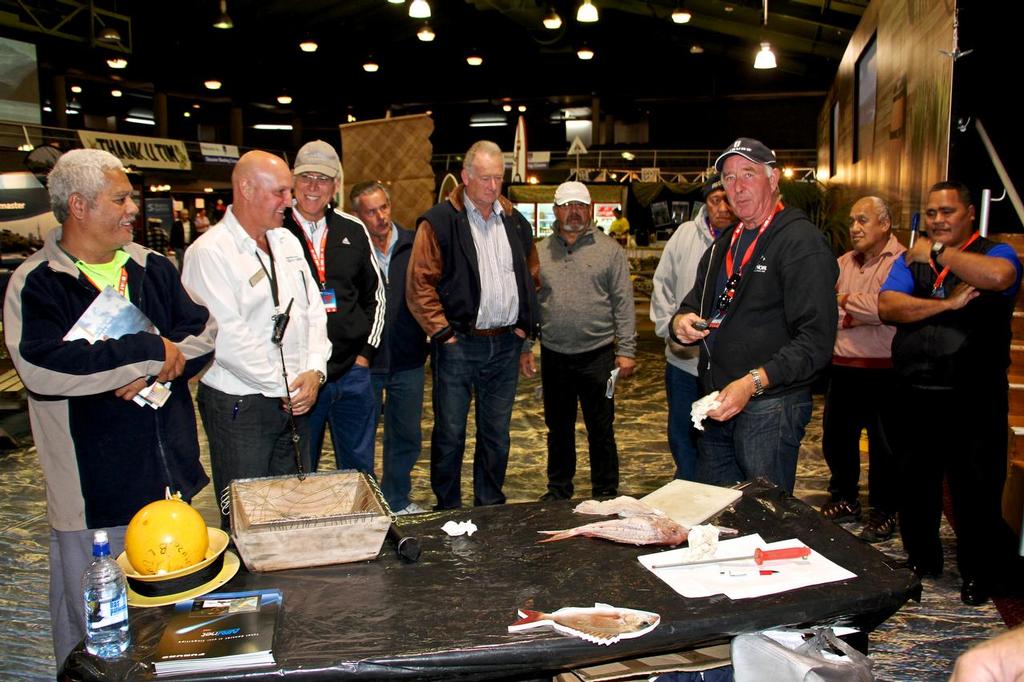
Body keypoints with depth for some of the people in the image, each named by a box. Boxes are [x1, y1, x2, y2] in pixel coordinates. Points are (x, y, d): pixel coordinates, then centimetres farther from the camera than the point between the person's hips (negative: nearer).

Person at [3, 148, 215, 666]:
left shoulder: (153, 269, 8)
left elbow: (203, 334, 2)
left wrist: (156, 369, -17)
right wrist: (150, 350, -22)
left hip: (170, 476, 5)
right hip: (93, 490, -5)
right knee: (92, 633, 9)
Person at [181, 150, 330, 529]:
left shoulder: (286, 242, 10)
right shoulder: (210, 253, -14)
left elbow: (313, 310, 10)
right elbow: (227, 338, -19)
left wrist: (313, 371, -5)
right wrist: (284, 386, -14)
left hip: (293, 399, 7)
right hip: (239, 405, -7)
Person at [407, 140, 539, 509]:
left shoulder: (515, 222, 11)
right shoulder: (440, 222, -6)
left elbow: (531, 276, 20)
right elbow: (419, 284, -9)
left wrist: (525, 325, 10)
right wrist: (443, 331, -11)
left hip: (506, 344, 5)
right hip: (459, 344, -5)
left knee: (497, 433, 13)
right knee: (450, 433, 4)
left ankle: (491, 506, 27)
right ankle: (447, 509, 20)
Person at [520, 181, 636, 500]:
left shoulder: (609, 249, 1)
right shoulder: (540, 252, 7)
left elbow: (623, 303, -1)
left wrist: (626, 350, -6)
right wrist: (524, 348, 4)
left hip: (597, 355, -2)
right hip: (554, 356, 3)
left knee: (601, 429, 6)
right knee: (558, 428, 15)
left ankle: (605, 494, 20)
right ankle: (559, 490, 30)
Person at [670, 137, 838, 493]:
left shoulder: (802, 241, -11)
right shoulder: (725, 243, 16)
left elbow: (815, 340, -19)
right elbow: (695, 302, 22)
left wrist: (754, 382, -28)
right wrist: (682, 321, -2)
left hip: (770, 408, -7)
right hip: (718, 407, 8)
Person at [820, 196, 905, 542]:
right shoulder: (843, 263, 12)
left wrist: (846, 301, -9)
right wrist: (860, 316, -14)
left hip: (883, 372, -6)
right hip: (842, 368, 7)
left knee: (884, 447, 6)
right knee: (835, 439, 15)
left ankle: (884, 513, 21)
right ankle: (844, 500, 33)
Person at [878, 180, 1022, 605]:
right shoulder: (911, 260, 12)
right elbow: (887, 307, -4)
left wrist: (938, 251, -13)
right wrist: (947, 304, -14)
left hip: (974, 398, -4)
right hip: (915, 395, 4)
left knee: (976, 490, 5)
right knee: (914, 483, 16)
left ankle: (979, 574, 23)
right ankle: (921, 559, 35)